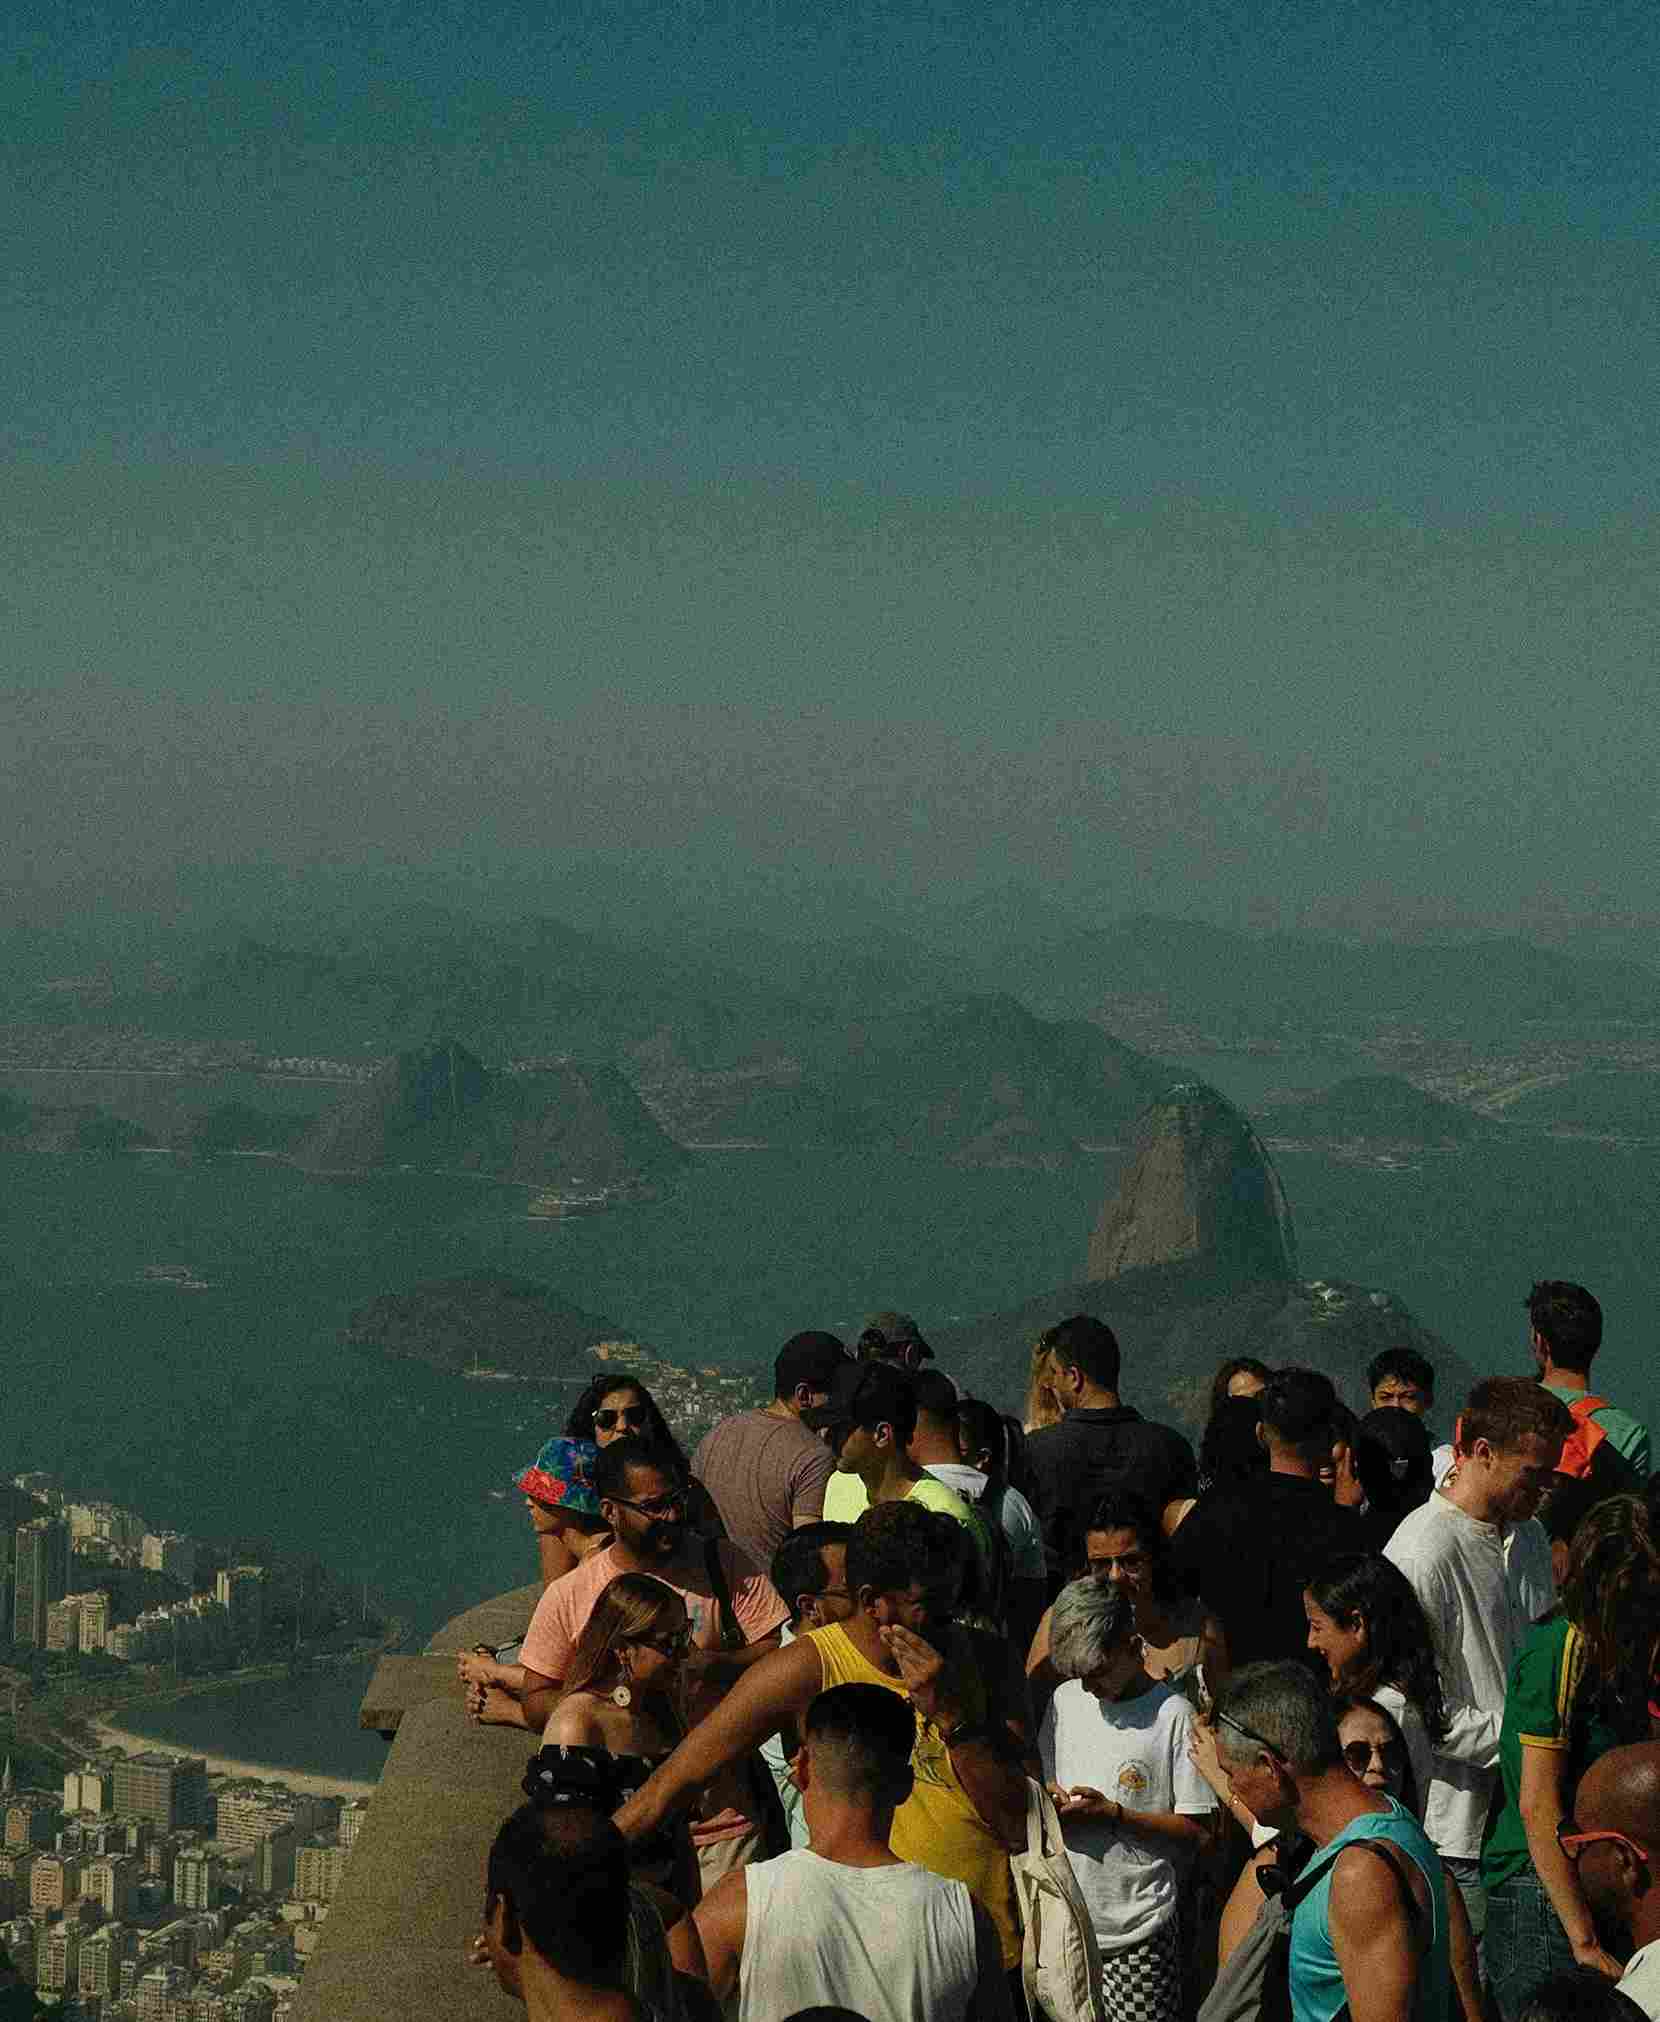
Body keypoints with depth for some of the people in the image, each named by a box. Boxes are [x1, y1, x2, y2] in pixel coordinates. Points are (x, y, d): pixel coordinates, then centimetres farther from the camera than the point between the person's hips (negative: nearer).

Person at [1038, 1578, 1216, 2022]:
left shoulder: (1172, 1714, -10)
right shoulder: (1066, 1700, 7)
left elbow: (1199, 1830, -10)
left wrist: (1113, 1814, -16)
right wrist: (1049, 1802, -3)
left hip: (1138, 1929, -5)